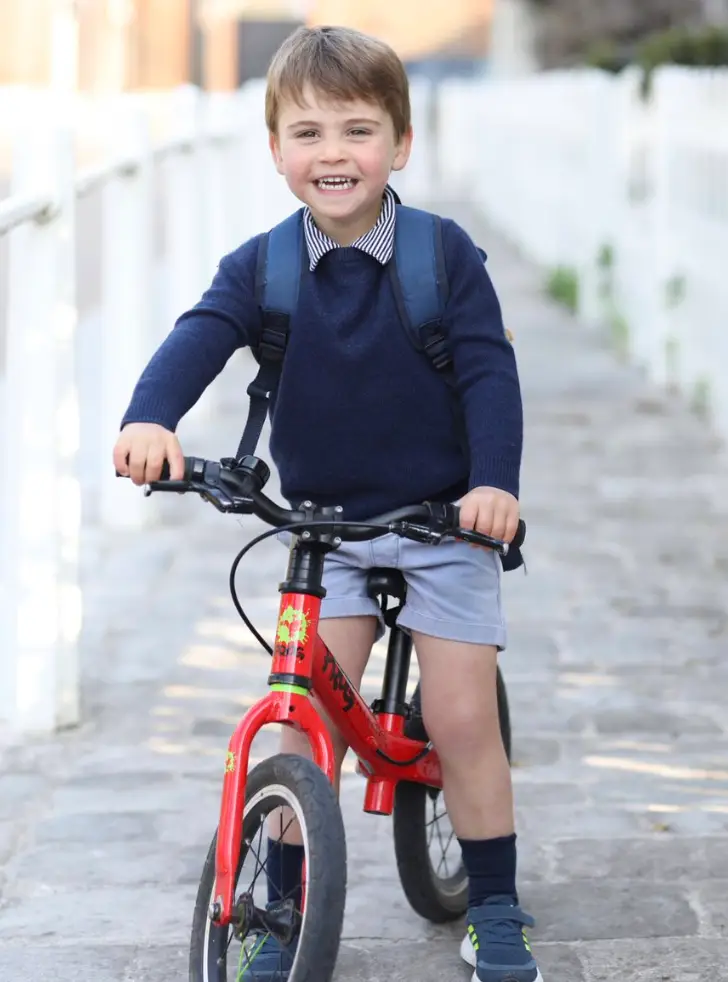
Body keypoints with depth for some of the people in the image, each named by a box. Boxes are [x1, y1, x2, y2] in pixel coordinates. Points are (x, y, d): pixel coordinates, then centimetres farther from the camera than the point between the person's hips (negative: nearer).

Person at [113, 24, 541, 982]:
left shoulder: (446, 255, -11)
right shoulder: (260, 268, -7)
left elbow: (489, 371, -14)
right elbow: (199, 337, -22)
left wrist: (495, 482, -29)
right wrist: (150, 418, -42)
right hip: (324, 524, 2)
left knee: (462, 720, -3)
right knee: (306, 720, -3)